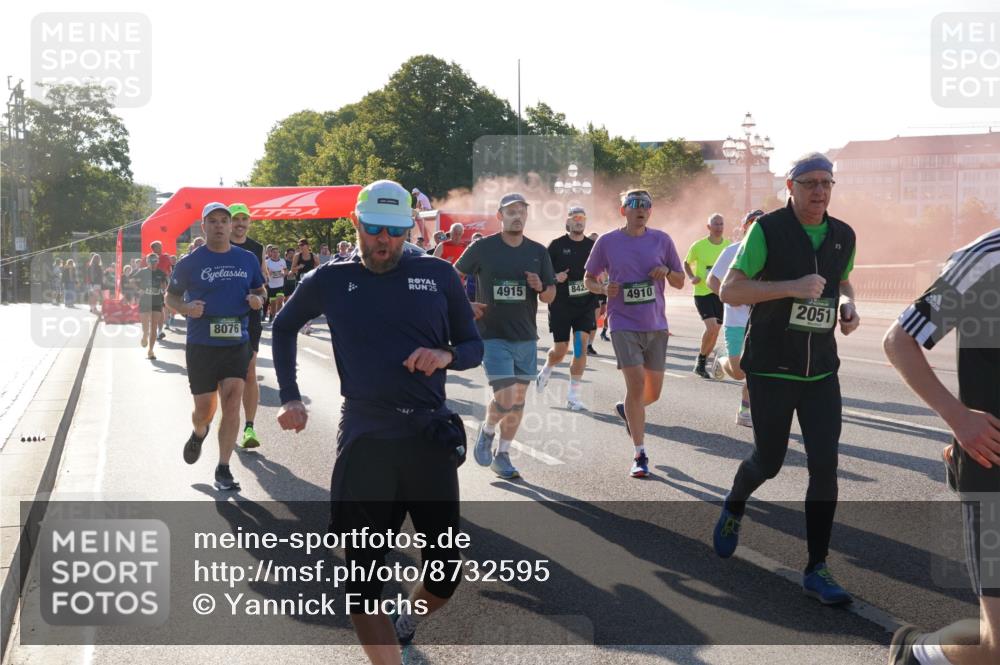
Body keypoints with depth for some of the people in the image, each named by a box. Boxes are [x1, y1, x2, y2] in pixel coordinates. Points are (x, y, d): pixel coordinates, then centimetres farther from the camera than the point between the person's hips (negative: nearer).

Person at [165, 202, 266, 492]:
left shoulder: (248, 259, 6)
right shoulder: (189, 262, -1)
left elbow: (260, 290, 19)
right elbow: (170, 296, 8)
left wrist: (258, 300, -5)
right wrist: (186, 308, -14)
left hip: (237, 343, 1)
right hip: (201, 345, -1)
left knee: (232, 404, -8)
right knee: (205, 408, 4)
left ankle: (223, 470, 1)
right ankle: (198, 433, 42)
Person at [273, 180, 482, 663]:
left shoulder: (438, 275, 5)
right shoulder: (330, 281, 6)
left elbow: (474, 346, 11)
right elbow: (283, 328, 23)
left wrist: (447, 356, -12)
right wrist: (290, 398, 14)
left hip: (431, 437, 1)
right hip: (364, 441, 0)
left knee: (446, 573, 7)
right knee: (361, 577, -1)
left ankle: (408, 620, 39)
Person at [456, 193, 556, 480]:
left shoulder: (538, 252, 5)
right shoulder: (483, 248, -4)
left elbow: (551, 296, 8)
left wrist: (541, 288, -14)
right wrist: (464, 304, -4)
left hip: (526, 337, 4)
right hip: (493, 335, -4)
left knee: (518, 399, 8)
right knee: (505, 398, -13)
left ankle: (502, 456, 23)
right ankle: (487, 431, 19)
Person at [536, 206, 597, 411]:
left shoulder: (592, 246, 5)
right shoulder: (557, 245, -2)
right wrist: (555, 278, -17)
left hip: (585, 304, 2)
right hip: (560, 305, -2)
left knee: (581, 348, -9)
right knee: (560, 350, 5)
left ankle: (573, 396, -1)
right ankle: (546, 370, 40)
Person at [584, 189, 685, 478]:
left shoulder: (662, 240, 4)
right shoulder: (607, 242, -1)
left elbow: (680, 282, 10)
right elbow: (589, 278, 9)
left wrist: (667, 272, -12)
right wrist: (604, 289, -12)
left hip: (656, 326, 3)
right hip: (624, 325, -3)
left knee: (653, 392, 10)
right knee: (636, 385, -13)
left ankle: (626, 410, 45)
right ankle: (639, 456, -4)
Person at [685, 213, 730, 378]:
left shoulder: (729, 246, 3)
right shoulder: (698, 246, -6)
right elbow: (687, 263, 9)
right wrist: (692, 277, -8)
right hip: (702, 292, -4)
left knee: (715, 331, 8)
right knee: (711, 326, -20)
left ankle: (701, 365, 25)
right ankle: (700, 361, -1)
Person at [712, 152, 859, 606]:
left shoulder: (843, 236, 6)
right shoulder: (767, 230, -10)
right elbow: (729, 290, -13)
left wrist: (848, 305, 3)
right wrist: (791, 287, -24)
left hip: (822, 370, 4)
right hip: (771, 368, -4)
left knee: (825, 466, -4)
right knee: (769, 461, 6)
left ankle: (816, 569, 4)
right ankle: (733, 508, 41)